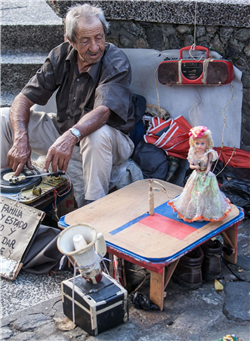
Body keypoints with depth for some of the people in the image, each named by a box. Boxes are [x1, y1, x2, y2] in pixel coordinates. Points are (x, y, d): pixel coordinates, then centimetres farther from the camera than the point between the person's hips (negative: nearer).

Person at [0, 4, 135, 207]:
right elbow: (24, 99, -10)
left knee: (98, 134, -42)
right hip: (62, 131, 5)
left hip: (110, 140, -5)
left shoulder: (117, 63, -22)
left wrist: (71, 136, -57)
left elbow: (103, 111, -38)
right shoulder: (61, 56, -7)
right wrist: (21, 139, -29)